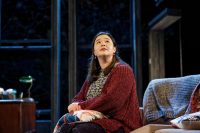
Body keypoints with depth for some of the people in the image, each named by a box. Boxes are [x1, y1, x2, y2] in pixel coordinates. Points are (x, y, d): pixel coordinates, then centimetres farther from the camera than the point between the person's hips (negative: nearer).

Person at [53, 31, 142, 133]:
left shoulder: (123, 70, -4)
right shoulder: (93, 75, 19)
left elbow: (110, 100, -17)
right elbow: (78, 98, 17)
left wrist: (82, 106, -9)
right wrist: (76, 105, -8)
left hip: (118, 123, -6)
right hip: (97, 120, 6)